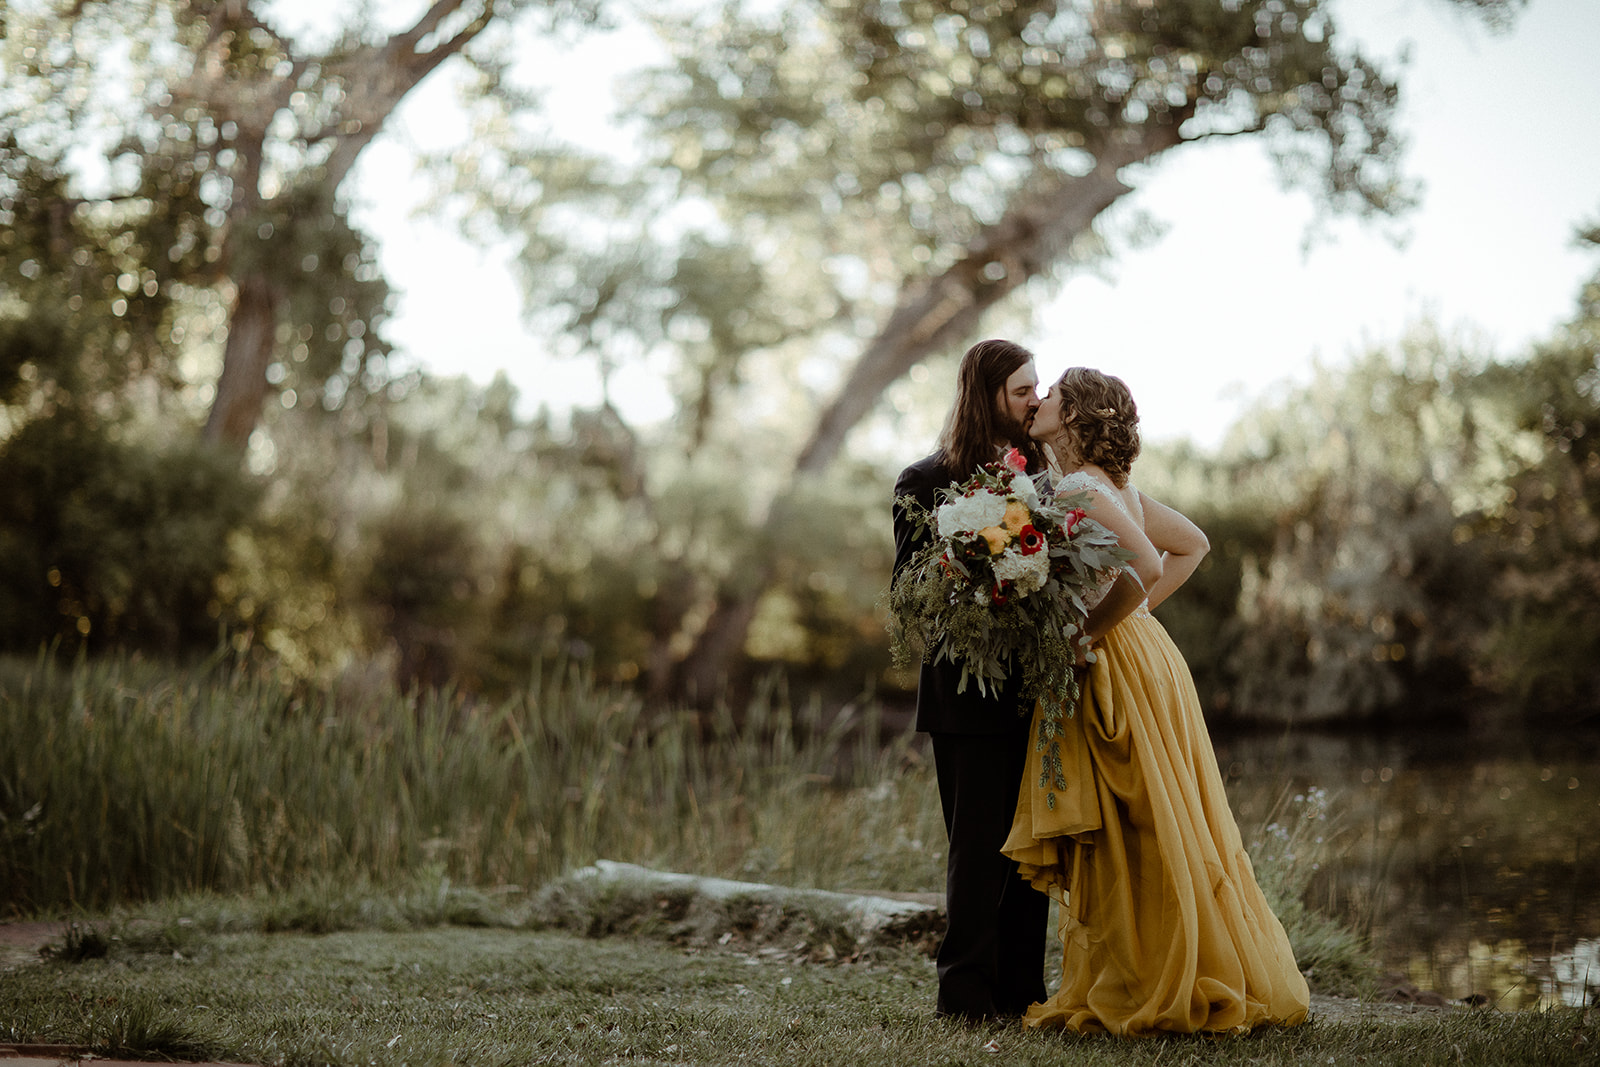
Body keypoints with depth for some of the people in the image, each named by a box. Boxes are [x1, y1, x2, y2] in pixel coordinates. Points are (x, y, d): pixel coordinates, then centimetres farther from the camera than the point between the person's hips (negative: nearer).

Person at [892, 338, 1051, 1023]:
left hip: (1034, 694, 5)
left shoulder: (1039, 476, 12)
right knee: (980, 848, -2)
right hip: (970, 699, -5)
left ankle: (1021, 990, 16)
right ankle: (965, 990, 7)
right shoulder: (927, 482, -3)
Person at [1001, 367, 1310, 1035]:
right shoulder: (1114, 487, 13)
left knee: (1129, 838, -3)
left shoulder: (1078, 489, -15)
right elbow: (1192, 545, 22)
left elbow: (1144, 566, -26)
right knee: (1144, 836, 13)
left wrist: (1091, 630, -15)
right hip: (1141, 655, 9)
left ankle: (1153, 994, 2)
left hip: (1116, 672, -9)